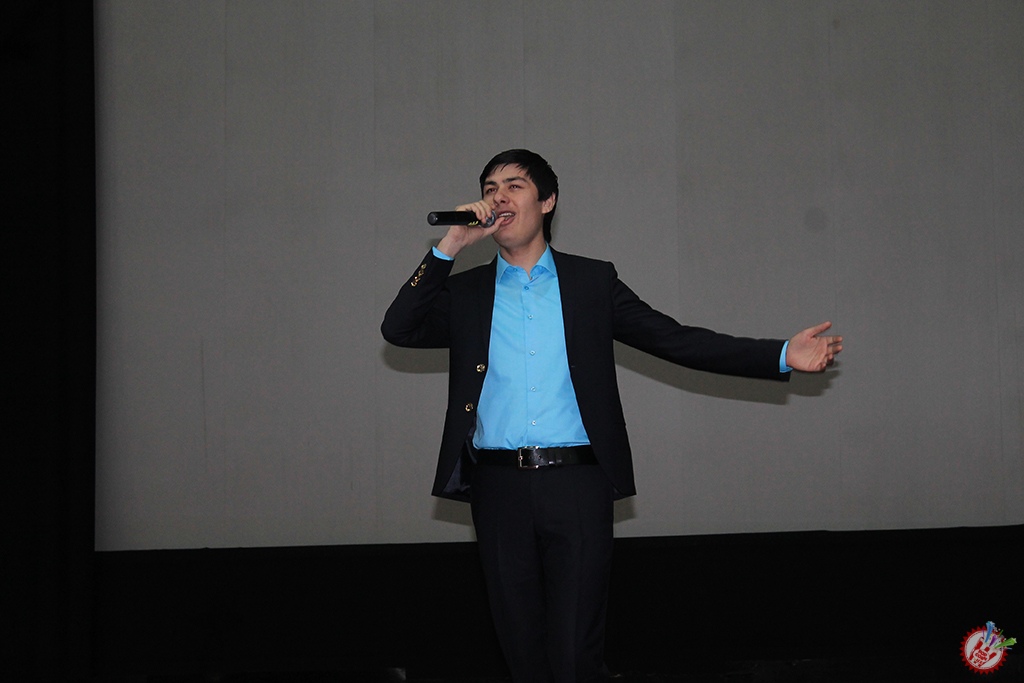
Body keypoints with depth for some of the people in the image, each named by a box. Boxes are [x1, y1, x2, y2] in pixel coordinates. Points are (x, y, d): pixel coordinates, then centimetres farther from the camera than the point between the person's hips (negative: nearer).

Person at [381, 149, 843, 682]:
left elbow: (676, 340, 6)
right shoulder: (466, 291, 13)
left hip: (578, 483, -1)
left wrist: (782, 356, -3)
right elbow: (398, 329, 0)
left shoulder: (592, 282, 10)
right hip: (499, 487, 2)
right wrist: (450, 246, -6)